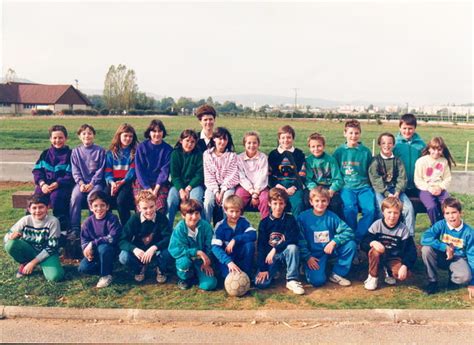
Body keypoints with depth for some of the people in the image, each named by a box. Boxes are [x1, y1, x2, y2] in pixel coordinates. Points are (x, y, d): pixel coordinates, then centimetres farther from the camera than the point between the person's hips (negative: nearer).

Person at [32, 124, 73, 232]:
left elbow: (71, 175, -4)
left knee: (56, 196, -34)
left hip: (63, 185, -3)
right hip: (45, 185, 4)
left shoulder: (69, 154, 4)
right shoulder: (45, 154, 16)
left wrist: (57, 184, -18)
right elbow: (37, 170, 10)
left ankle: (63, 227, -23)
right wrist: (42, 183, -9)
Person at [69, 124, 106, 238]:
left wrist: (91, 184, -12)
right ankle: (74, 229, -23)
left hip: (95, 182, -2)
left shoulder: (100, 151, 5)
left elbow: (100, 170, -1)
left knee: (92, 197, -31)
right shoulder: (76, 151, 11)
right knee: (75, 197, -26)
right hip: (81, 182, 2)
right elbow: (75, 170, 5)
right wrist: (81, 183, -11)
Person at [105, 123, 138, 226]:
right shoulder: (111, 152, 16)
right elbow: (108, 171, 9)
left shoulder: (135, 152, 8)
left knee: (121, 200, -31)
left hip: (128, 182, -3)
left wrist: (122, 181, -18)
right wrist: (111, 182, -12)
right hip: (114, 182, 3)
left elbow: (133, 170, -3)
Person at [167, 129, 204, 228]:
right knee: (171, 199, -27)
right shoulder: (175, 153, 2)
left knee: (196, 200, -32)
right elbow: (174, 175, -3)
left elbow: (200, 175, -4)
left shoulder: (198, 154, 0)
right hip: (178, 185, 1)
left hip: (194, 184, -1)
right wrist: (181, 190, -18)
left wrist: (188, 188, -15)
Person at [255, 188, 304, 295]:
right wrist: (263, 268, -13)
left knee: (293, 247, -36)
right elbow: (260, 246, -6)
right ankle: (274, 270, 12)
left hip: (285, 252, 0)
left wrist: (275, 249, -24)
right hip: (269, 255, 0)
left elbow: (293, 240, -17)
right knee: (261, 283, -21)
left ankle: (292, 280, -21)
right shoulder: (264, 222, -3)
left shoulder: (290, 219, -5)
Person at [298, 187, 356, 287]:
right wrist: (307, 257, -13)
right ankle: (307, 268, 11)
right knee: (318, 281, -26)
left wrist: (334, 242, -21)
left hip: (331, 250, 4)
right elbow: (300, 240, -6)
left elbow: (348, 231, -8)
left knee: (351, 245, -20)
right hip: (314, 254, -4)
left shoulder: (332, 216, -2)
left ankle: (337, 274, -3)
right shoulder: (302, 217, -7)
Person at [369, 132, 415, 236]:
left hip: (395, 189, 3)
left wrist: (397, 192, -15)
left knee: (409, 207, -19)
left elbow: (402, 178, 3)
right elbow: (376, 180, -8)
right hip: (380, 190, -3)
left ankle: (409, 236, -12)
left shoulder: (397, 160, 13)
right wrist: (387, 194, -20)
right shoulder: (375, 161, 3)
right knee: (383, 209, -30)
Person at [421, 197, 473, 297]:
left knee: (465, 276, -34)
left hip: (458, 259, -1)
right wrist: (445, 247, -31)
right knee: (426, 249, -30)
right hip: (442, 257, 1)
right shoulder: (441, 225, -15)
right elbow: (424, 238, -27)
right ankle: (432, 281, -9)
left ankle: (452, 279, 6)